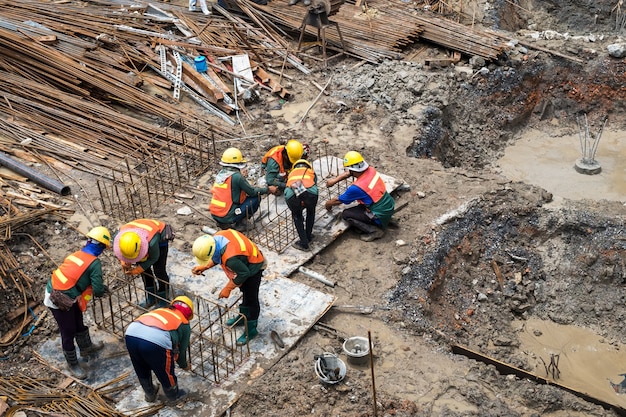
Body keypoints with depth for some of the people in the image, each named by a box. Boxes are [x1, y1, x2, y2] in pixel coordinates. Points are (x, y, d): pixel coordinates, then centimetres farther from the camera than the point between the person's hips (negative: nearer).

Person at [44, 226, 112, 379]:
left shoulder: (78, 254, 6)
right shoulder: (94, 263, -18)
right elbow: (97, 289, -20)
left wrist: (101, 287, 13)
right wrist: (101, 292, 4)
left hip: (63, 294, 9)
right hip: (59, 300, -9)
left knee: (78, 323, 27)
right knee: (68, 332, 8)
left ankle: (86, 347, 48)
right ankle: (72, 364, 24)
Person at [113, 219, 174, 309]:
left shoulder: (151, 242, -47)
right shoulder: (118, 236, -33)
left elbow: (153, 258, -25)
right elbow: (117, 250, -8)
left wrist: (138, 269, -28)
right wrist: (123, 261, -24)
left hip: (160, 237, -5)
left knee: (159, 271, -8)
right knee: (145, 270, 5)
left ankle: (164, 302, 8)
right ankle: (151, 299, 23)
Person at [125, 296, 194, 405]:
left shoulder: (160, 310, 36)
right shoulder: (184, 324, 24)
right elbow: (181, 349, 31)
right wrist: (184, 365, 51)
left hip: (131, 333, 5)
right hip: (156, 341, -5)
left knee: (141, 371, 32)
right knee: (166, 372, 23)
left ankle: (150, 394, 53)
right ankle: (173, 397, 45)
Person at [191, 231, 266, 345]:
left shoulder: (230, 258, -44)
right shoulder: (217, 237, -21)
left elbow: (243, 273, -28)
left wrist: (227, 289, -19)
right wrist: (204, 267, -7)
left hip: (253, 266, -9)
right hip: (244, 262, 9)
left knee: (251, 298, 4)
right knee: (245, 291, 27)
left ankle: (251, 329, 20)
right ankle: (243, 317, 48)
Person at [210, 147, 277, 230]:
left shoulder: (220, 173, 6)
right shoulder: (236, 176, -16)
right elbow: (252, 192, -5)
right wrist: (268, 189, 10)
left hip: (214, 214, 7)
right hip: (227, 216, -7)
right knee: (256, 199, 2)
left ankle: (223, 223, 15)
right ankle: (239, 223, 1)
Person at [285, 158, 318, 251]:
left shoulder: (291, 173, 41)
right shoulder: (311, 172, 39)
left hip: (291, 194, 0)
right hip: (310, 193, 0)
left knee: (297, 216, 30)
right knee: (311, 212, 34)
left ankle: (304, 244, 29)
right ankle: (308, 236, 47)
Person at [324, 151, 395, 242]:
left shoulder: (356, 188, -25)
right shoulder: (371, 170, -7)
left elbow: (338, 200, -6)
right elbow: (349, 173, 14)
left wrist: (328, 204, 14)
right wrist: (334, 180, 15)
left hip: (381, 217, -7)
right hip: (390, 206, 7)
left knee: (345, 214, 1)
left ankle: (374, 230, -3)